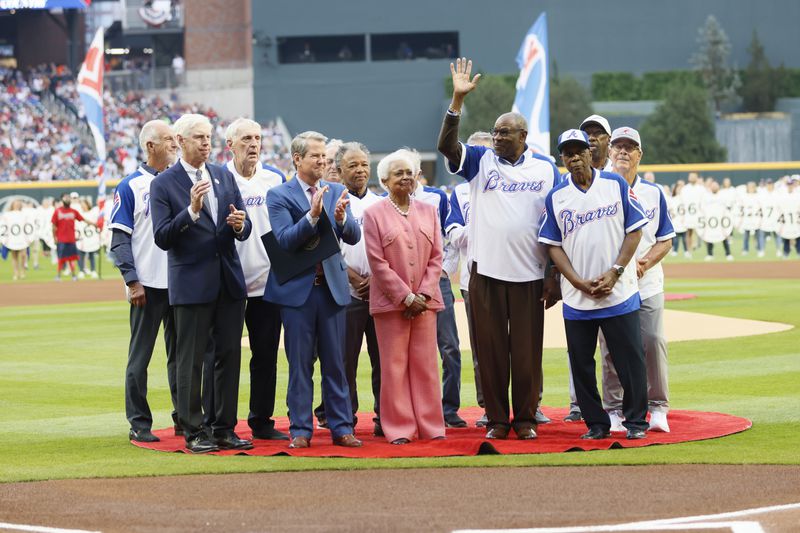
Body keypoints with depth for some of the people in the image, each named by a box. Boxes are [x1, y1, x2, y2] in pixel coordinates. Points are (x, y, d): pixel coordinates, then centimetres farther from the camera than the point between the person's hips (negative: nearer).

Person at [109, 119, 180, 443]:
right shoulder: (130, 186, -3)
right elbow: (120, 239, -6)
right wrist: (132, 282, -14)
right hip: (148, 285, -5)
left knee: (181, 352, 10)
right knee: (140, 355, 0)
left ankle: (183, 418, 17)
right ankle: (139, 424, 4)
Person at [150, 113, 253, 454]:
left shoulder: (224, 177, 12)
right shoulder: (164, 184, -4)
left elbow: (244, 230, 12)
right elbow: (162, 238, -12)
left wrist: (240, 225, -11)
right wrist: (191, 210, -23)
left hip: (229, 281, 5)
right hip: (192, 282, -5)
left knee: (229, 356, 7)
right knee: (190, 361, 0)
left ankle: (225, 429, 14)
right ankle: (193, 432, 6)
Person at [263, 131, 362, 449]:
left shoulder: (336, 192, 8)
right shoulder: (279, 196, -3)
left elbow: (353, 237, 1)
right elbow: (285, 240, -14)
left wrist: (341, 218, -20)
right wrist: (312, 216, -27)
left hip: (332, 288, 3)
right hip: (298, 289, -3)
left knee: (335, 363, 6)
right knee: (300, 364, 3)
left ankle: (341, 428, 10)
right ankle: (300, 430, 8)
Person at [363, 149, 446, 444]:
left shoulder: (428, 211, 12)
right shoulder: (374, 214, 1)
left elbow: (436, 257, 8)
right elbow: (378, 263, -5)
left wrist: (424, 294, -6)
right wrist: (406, 297, -11)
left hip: (424, 300, 3)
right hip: (391, 301, -3)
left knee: (425, 364, 3)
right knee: (394, 365, -2)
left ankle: (430, 425, 8)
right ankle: (400, 428, 2)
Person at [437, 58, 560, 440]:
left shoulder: (546, 169, 6)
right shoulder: (481, 160, 6)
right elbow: (446, 145, -12)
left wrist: (555, 276, 2)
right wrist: (458, 99, -21)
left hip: (529, 276, 0)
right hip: (486, 272, 0)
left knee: (527, 350, 3)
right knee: (490, 349, 3)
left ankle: (525, 419, 12)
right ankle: (497, 419, 11)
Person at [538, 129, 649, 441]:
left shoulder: (616, 185, 2)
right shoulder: (556, 197, 5)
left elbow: (634, 231, 1)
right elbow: (553, 245, 3)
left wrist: (615, 272, -10)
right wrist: (579, 282, -10)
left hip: (619, 294, -2)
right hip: (576, 297, 2)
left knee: (629, 358, -1)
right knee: (581, 363, 4)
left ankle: (636, 421, 9)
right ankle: (596, 423, 14)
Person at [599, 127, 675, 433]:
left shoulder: (653, 193, 10)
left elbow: (665, 241, 10)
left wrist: (644, 263, -10)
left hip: (647, 285, 2)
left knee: (653, 342, -6)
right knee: (611, 348, -1)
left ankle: (658, 408, 5)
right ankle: (613, 410, 8)